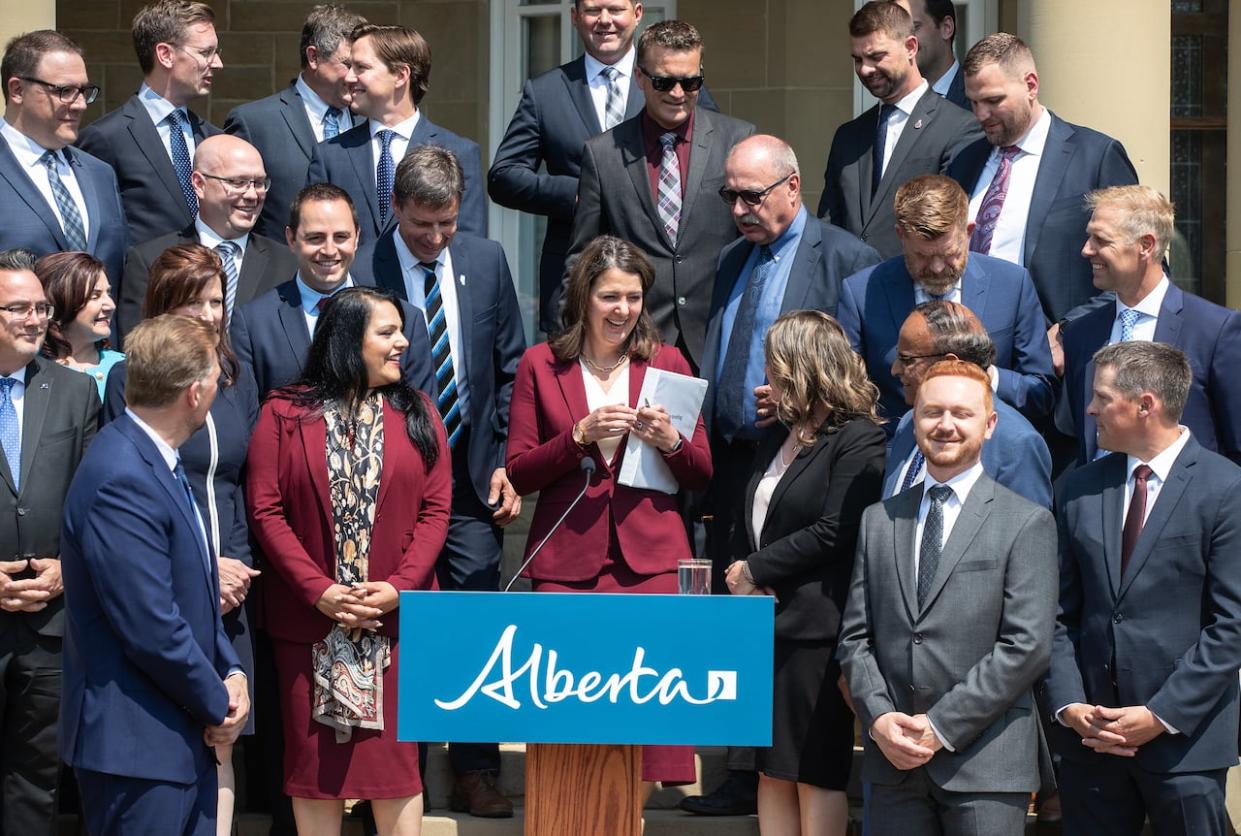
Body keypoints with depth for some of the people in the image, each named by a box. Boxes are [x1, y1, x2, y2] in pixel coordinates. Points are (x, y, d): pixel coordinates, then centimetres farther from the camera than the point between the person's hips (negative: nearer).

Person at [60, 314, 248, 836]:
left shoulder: (156, 461, 11)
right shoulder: (121, 480, -21)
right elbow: (151, 629, -23)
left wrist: (230, 671, 3)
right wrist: (218, 704, -9)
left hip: (184, 737, 10)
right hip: (137, 742, -10)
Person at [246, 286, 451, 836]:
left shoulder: (416, 414, 8)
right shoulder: (284, 415, 1)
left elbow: (435, 509, 3)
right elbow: (266, 510, -4)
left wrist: (399, 587, -11)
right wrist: (319, 591, -13)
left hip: (394, 620, 1)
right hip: (309, 619, -1)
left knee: (395, 757, 1)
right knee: (314, 755, 4)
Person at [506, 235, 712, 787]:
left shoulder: (667, 363, 12)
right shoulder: (540, 365, 9)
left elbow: (702, 475, 12)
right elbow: (519, 474, 4)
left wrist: (670, 441, -9)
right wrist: (579, 435, -10)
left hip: (650, 557, 1)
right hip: (568, 560, -1)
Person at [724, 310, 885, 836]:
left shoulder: (858, 441, -10)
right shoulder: (777, 438, 18)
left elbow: (832, 534, -18)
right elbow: (750, 523, 19)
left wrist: (755, 570, -10)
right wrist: (742, 576, -1)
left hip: (815, 629, -9)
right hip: (764, 622, 9)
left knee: (815, 772, -4)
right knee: (773, 770, 10)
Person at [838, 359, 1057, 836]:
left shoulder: (1027, 524, 1)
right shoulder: (878, 521, 14)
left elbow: (1028, 647, -7)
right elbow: (854, 636, 12)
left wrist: (941, 726, -11)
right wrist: (879, 717, -5)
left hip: (985, 765, -4)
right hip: (893, 761, 4)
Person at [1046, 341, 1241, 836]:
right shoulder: (1081, 489, 9)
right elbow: (1061, 613, 10)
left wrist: (1162, 715, -13)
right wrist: (1069, 705, -4)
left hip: (1183, 739, -4)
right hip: (1089, 737, 4)